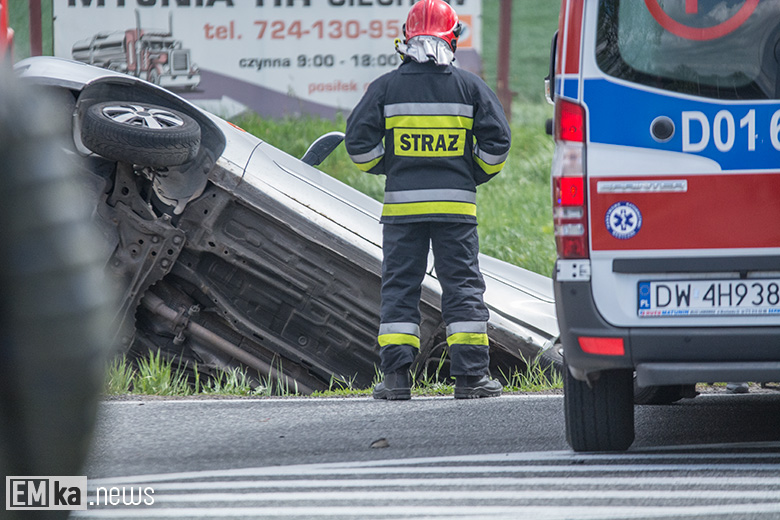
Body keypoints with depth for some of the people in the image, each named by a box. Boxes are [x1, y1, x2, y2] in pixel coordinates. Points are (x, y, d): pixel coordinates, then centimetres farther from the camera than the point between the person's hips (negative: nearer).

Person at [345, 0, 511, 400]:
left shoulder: (385, 88, 0)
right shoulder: (470, 87, 1)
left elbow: (359, 142, -1)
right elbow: (497, 140, 0)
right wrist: (475, 175, 16)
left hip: (402, 203, 0)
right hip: (456, 203, 0)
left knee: (399, 285, 6)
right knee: (462, 285, 4)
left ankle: (396, 375, 1)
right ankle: (470, 375, 1)